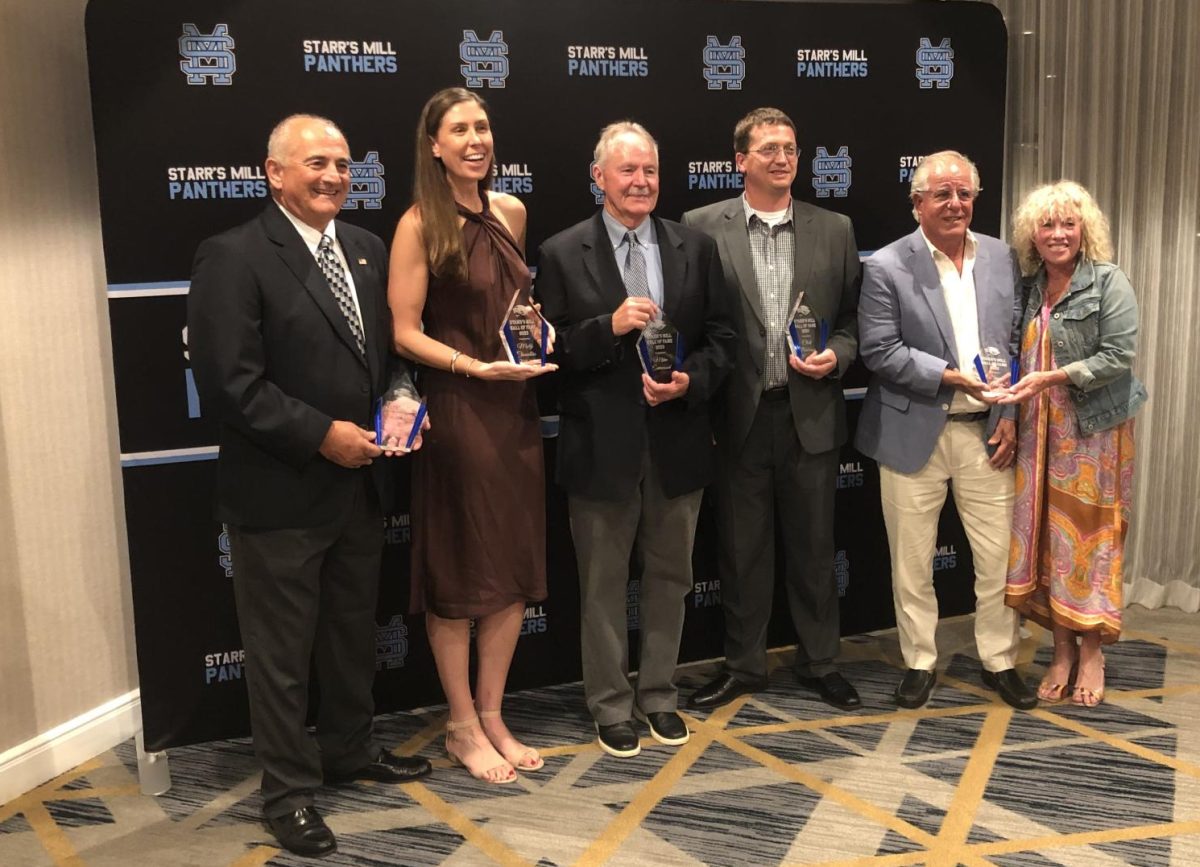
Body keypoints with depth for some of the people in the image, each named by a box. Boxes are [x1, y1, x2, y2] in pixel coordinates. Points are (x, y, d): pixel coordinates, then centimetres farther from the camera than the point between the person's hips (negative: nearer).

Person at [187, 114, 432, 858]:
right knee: (283, 650, 7)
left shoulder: (367, 249, 9)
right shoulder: (233, 257, -13)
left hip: (360, 485, 7)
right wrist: (323, 435, -21)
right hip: (280, 492, -7)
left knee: (355, 632, 21)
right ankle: (289, 789, 23)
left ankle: (350, 749, 41)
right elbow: (229, 383, -20)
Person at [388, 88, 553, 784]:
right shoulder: (420, 225, -8)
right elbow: (405, 334, -10)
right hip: (456, 411, -6)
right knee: (457, 575, 6)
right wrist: (479, 368, -20)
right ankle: (463, 727, 22)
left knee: (516, 570, 11)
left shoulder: (511, 212, 8)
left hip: (517, 410, 6)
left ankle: (493, 717, 27)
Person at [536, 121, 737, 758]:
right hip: (602, 445, -3)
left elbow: (721, 338, 5)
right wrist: (609, 326, -21)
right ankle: (611, 706, 26)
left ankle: (658, 695, 33)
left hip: (679, 441, 3)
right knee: (603, 583, 10)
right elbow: (550, 349, -7)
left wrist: (689, 381, -13)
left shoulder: (696, 248, 5)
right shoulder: (562, 253, -3)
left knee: (669, 576, 15)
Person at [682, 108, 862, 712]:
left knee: (813, 545, 12)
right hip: (739, 414, -1)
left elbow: (853, 317, 10)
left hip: (811, 412, 2)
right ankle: (743, 665, 26)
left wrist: (836, 356, -9)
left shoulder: (834, 230, 6)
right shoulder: (701, 228, -1)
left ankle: (819, 661, 28)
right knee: (741, 548, 10)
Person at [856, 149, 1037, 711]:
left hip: (986, 433, 3)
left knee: (1000, 556, 8)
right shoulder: (886, 267, -7)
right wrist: (952, 377, -19)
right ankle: (919, 664, 25)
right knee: (912, 561, 8)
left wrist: (1011, 416, 1)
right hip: (915, 434, -3)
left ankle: (1000, 661, 27)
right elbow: (880, 352, -12)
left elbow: (1019, 343, 9)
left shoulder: (1002, 258, 5)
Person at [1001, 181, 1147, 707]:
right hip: (1039, 432, 5)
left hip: (1093, 429, -4)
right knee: (1044, 534, 5)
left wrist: (1052, 378, -19)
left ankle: (1091, 653, 15)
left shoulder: (1108, 282, -6)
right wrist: (1011, 405, 1)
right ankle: (1062, 650, 16)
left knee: (1088, 535, 1)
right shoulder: (1028, 288, 10)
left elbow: (1119, 356, -13)